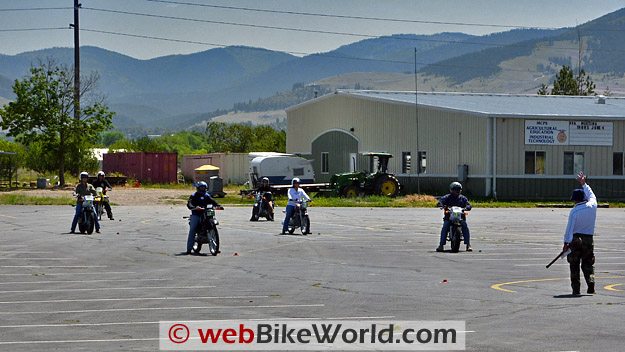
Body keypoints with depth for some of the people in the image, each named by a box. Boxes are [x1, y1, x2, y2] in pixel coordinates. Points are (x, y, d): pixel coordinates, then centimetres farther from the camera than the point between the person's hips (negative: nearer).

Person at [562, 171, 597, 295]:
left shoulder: (574, 211, -12)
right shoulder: (592, 206, -2)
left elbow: (569, 228, -11)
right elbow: (591, 195, 20)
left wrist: (566, 243, -4)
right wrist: (584, 183, 31)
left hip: (575, 239, -3)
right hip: (589, 238, 3)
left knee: (574, 265, 5)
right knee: (588, 264, 11)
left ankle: (576, 288, 3)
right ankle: (591, 282, -10)